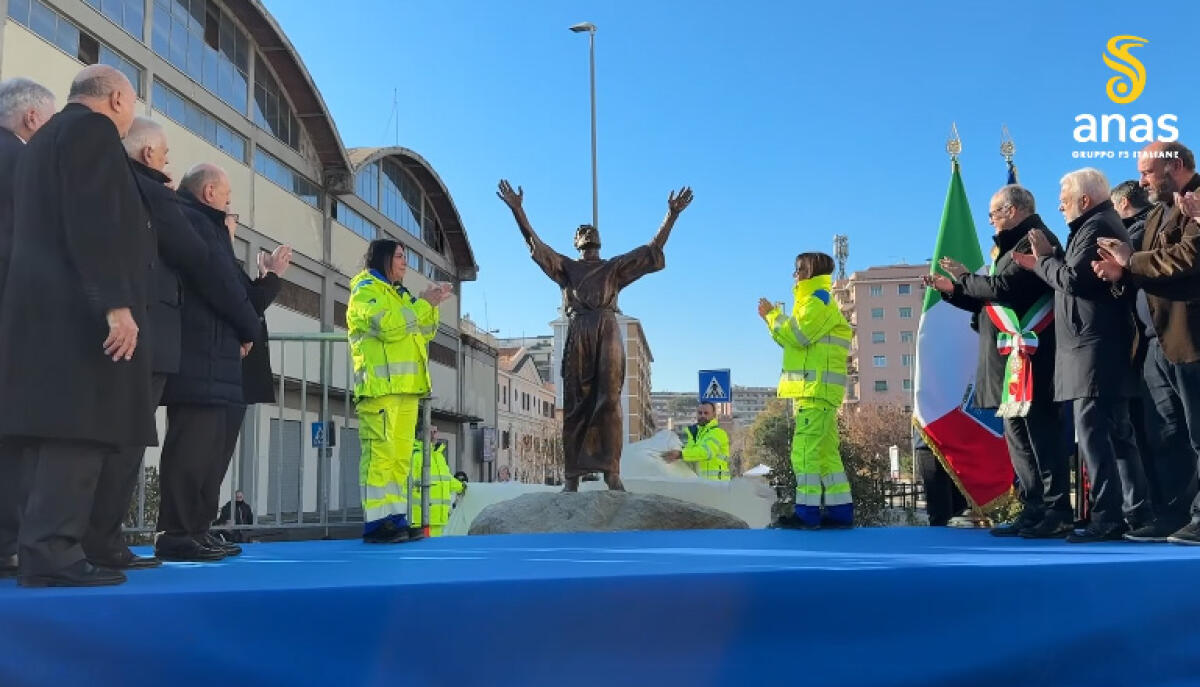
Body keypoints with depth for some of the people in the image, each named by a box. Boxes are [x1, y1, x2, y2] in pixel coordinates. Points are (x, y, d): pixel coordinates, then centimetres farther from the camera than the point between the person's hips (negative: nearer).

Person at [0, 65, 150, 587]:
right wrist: (117, 303, -21)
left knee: (63, 434, 8)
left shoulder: (43, 139, 26)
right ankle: (51, 554, -13)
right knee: (81, 432, -11)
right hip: (80, 310, -10)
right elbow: (94, 225, -17)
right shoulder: (93, 129, -4)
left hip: (48, 309, 10)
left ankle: (45, 551, 9)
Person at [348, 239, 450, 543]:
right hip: (380, 385, -9)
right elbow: (388, 326, -17)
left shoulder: (398, 293, 25)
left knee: (401, 455, 4)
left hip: (406, 386, 9)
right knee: (380, 452, -13)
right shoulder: (365, 288, -1)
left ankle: (395, 519, 6)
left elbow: (424, 333, 21)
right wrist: (424, 303, -12)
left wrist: (432, 305, 6)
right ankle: (376, 523, -14)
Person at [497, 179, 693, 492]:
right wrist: (517, 210, -1)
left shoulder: (615, 267, 23)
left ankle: (611, 472, -11)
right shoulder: (565, 267, 21)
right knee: (575, 404, -5)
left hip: (607, 333, 0)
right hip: (578, 335, 0)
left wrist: (671, 215, 8)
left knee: (608, 401, -9)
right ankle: (572, 476, -6)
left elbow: (652, 251, 16)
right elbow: (536, 246, 9)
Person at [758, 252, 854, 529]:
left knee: (804, 450, -13)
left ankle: (807, 512, -13)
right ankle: (840, 510, 12)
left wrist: (773, 314, -7)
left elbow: (798, 336, -18)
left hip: (817, 388, -11)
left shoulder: (819, 299, -8)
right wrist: (771, 319, 13)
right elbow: (795, 341, 22)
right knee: (825, 452, 10)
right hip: (812, 389, 11)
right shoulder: (813, 301, 24)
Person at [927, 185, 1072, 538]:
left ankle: (1057, 514, -7)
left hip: (1028, 355, -10)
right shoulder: (1018, 244, 22)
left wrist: (964, 277, -5)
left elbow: (1001, 288, -21)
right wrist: (952, 290, 15)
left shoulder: (1035, 241, -9)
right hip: (1011, 358, 11)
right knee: (1018, 434, 10)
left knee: (1040, 433, -10)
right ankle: (1034, 511, 14)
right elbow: (992, 301, 23)